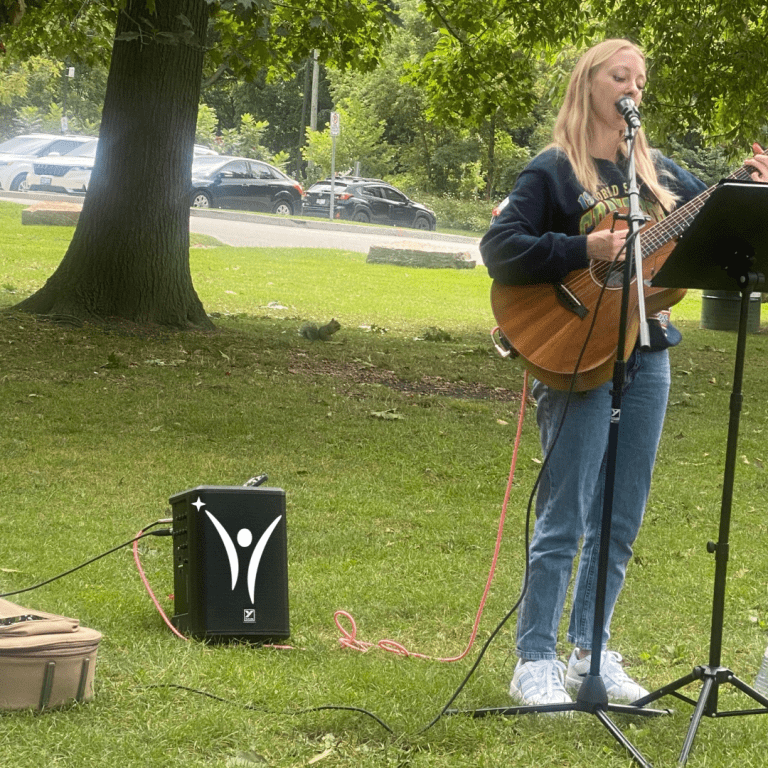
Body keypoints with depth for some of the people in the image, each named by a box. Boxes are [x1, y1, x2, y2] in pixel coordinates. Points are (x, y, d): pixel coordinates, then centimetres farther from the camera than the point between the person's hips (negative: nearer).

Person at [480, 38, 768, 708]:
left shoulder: (658, 173, 13)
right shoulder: (554, 171, -4)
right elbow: (499, 249, -13)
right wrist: (587, 249, -21)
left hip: (647, 357, 6)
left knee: (621, 521, 11)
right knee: (565, 519, -5)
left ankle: (591, 653, 22)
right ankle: (536, 662, 2)